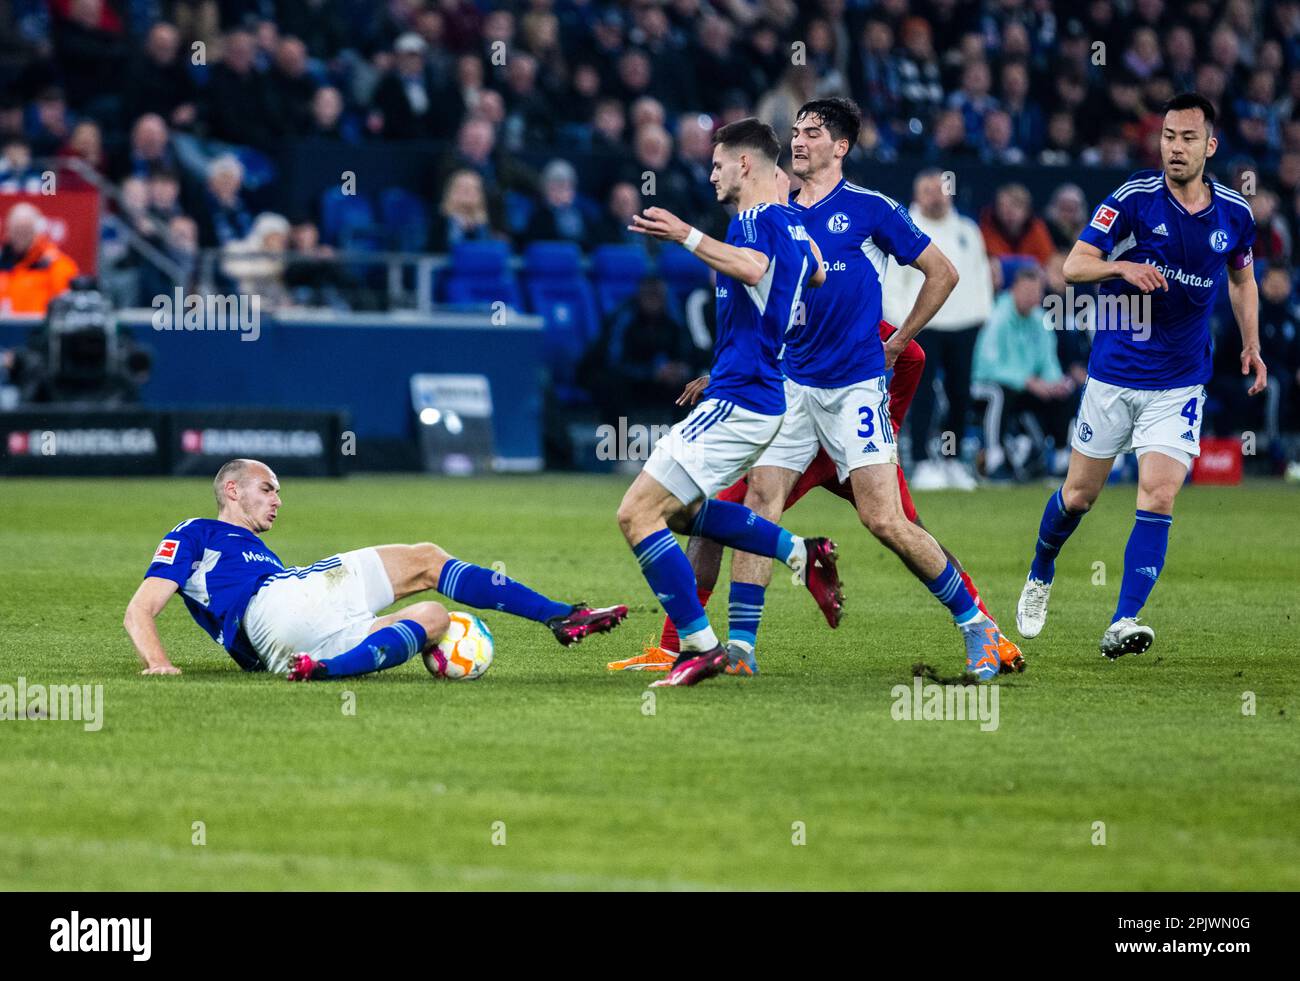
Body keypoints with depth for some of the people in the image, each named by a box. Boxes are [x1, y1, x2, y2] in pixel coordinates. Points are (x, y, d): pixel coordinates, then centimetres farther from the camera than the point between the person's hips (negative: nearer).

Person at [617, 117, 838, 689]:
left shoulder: (756, 219, -15)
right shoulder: (791, 222, 14)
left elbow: (752, 267, -38)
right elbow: (817, 275, 34)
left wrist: (688, 236, -42)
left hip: (737, 401, -10)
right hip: (760, 397, 10)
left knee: (638, 514, -12)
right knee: (678, 510, 25)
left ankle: (700, 647, -11)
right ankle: (802, 554, 20)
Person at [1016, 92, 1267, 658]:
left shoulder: (1234, 214, 1)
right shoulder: (1134, 199, -10)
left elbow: (1241, 278, 21)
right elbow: (1074, 266, -14)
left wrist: (1251, 344, 10)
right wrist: (1122, 268, -34)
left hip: (1179, 385, 1)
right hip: (1114, 373, -1)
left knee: (1159, 497, -15)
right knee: (1079, 494, 9)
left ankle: (1123, 624, -18)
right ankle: (1039, 578, 39)